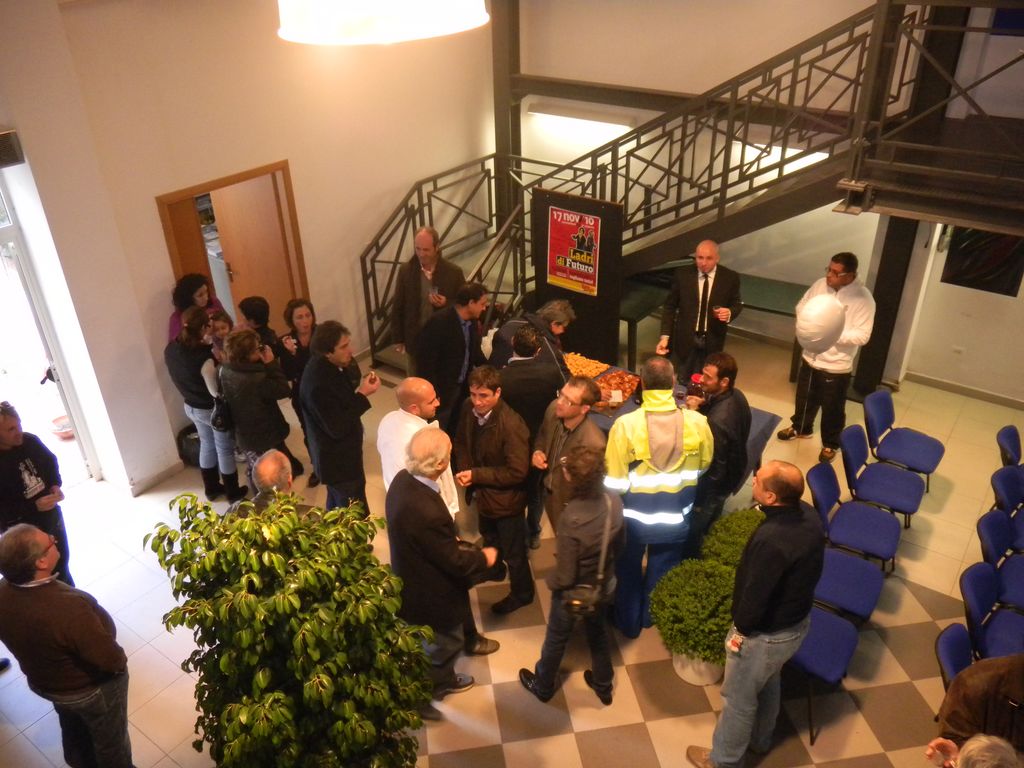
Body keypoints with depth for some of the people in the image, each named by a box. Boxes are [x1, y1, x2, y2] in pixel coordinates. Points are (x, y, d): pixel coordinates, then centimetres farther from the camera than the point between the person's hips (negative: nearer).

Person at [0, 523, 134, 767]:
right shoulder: (68, 607, -44)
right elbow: (109, 660, -33)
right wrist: (121, 661, -11)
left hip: (43, 682, 6)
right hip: (91, 688, -6)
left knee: (74, 730, 35)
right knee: (110, 739, 23)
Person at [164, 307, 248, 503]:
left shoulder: (170, 350, -12)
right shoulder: (204, 359, -34)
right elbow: (217, 392, -27)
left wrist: (204, 346, 0)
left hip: (191, 407, 7)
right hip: (213, 410, -7)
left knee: (207, 445, 27)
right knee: (225, 449, 15)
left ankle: (211, 488, 43)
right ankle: (233, 492, 32)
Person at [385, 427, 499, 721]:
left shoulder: (403, 479, -15)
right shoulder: (426, 511, -42)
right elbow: (455, 562, -26)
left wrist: (452, 540, 6)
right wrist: (485, 558, -9)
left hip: (415, 577, 8)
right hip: (430, 594, -8)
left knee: (442, 641, 32)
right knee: (446, 643, 20)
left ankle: (444, 680, 57)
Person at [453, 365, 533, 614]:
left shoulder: (511, 425, -33)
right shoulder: (468, 409, -13)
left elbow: (517, 472, -28)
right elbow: (461, 441, 5)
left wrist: (476, 475, -26)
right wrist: (463, 469, -12)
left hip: (505, 498, -7)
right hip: (482, 493, 7)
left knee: (513, 550, 15)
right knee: (489, 539, 33)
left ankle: (522, 593, 41)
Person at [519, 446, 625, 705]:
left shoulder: (572, 519, -39)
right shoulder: (614, 501, -22)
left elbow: (565, 576, -28)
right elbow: (620, 543, -2)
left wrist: (551, 581, -6)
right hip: (602, 585, 5)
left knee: (556, 639, 23)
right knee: (597, 633, 30)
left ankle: (543, 685, 49)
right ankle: (603, 686, 52)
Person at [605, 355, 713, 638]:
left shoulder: (625, 424, -26)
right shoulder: (697, 422, -18)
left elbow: (615, 483, -18)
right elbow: (703, 466, 0)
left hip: (633, 518, -2)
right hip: (676, 518, 2)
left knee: (628, 571, 23)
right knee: (662, 571, 26)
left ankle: (628, 623, 43)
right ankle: (652, 616, 48)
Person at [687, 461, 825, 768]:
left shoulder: (771, 540, -40)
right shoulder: (808, 514, -13)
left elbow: (755, 595, -28)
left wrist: (741, 627, -8)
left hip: (765, 634, -8)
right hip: (798, 620, 8)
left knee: (738, 698, 17)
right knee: (769, 683, 32)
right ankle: (760, 740, 57)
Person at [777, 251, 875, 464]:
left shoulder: (863, 298, -20)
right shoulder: (820, 284, -5)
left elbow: (862, 336, -21)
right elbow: (801, 306, 9)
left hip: (836, 366, -5)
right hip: (810, 356, 5)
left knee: (832, 409, 12)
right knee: (804, 398, 25)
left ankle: (830, 444, 34)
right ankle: (801, 428, 50)